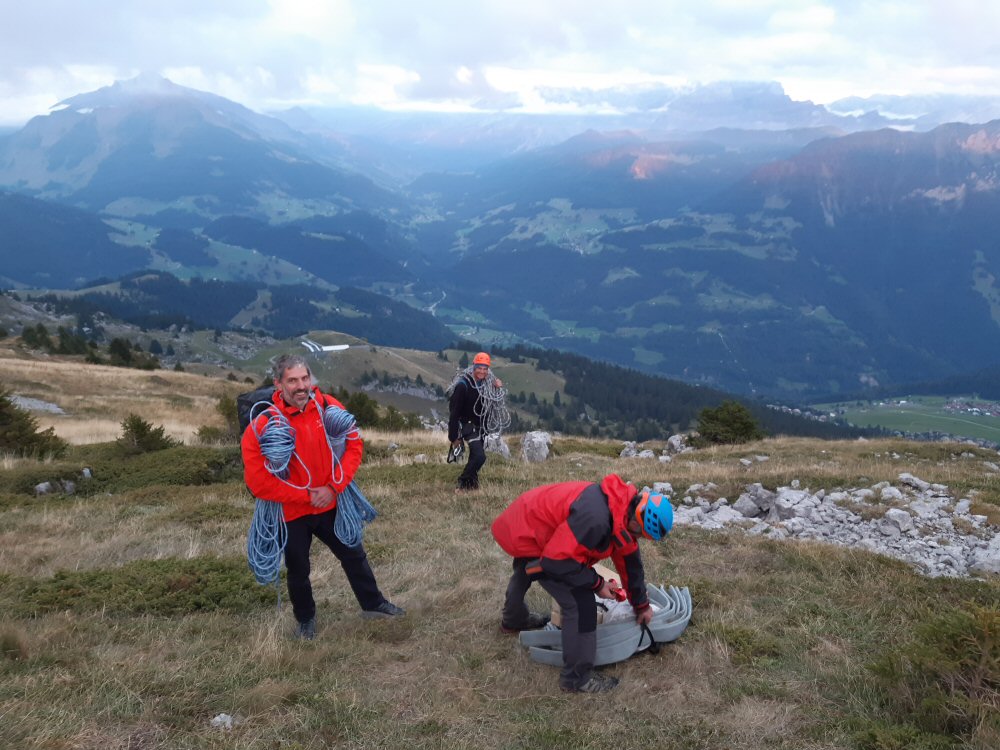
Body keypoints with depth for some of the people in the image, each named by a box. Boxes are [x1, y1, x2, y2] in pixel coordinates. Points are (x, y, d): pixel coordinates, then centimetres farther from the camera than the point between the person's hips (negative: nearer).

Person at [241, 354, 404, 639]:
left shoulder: (329, 407, -13)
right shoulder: (262, 426, -22)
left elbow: (354, 445, -6)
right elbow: (258, 481, -22)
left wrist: (334, 487, -16)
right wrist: (305, 496, -21)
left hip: (332, 505, 3)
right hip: (291, 513, -3)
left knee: (354, 554, 19)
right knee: (298, 570, 14)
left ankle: (373, 604, 41)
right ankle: (306, 619, 40)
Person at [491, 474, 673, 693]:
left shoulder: (623, 507, -7)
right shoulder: (595, 518, -37)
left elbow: (629, 560, 8)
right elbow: (557, 559, -32)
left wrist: (641, 605, 18)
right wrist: (597, 584, -18)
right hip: (526, 536, -10)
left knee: (525, 573, 38)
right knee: (580, 603, -12)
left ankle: (514, 621, 69)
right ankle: (577, 678, 3)